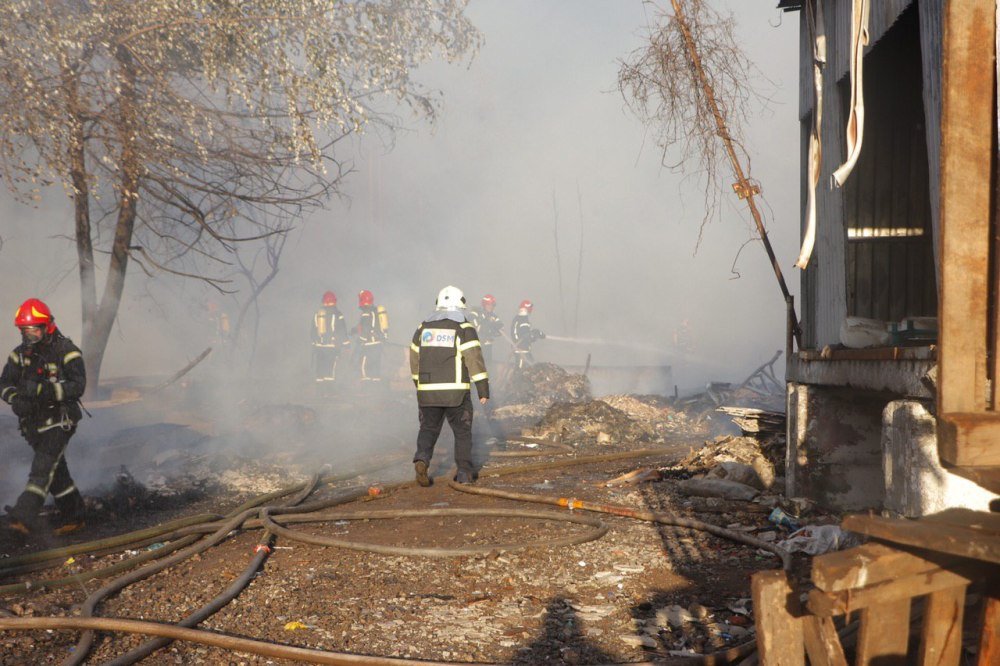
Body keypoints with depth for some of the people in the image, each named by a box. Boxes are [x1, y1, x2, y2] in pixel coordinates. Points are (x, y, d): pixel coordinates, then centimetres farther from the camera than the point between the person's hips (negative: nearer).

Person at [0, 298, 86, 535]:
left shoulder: (66, 351, -12)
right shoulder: (20, 353, 6)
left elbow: (78, 385, -22)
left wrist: (42, 389, -32)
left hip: (60, 420, -7)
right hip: (34, 422, 7)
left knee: (43, 466, -21)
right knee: (56, 471, 14)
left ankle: (25, 516, -32)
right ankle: (73, 516, 27)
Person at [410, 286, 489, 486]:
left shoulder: (423, 328, 10)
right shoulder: (464, 329, -4)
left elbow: (415, 360, 16)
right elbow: (474, 359, -11)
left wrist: (419, 384, 29)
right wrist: (483, 389, -10)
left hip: (427, 391, 3)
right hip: (456, 391, -3)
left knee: (428, 428, 13)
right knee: (462, 431, 9)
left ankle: (421, 459, -11)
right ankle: (464, 472, 9)